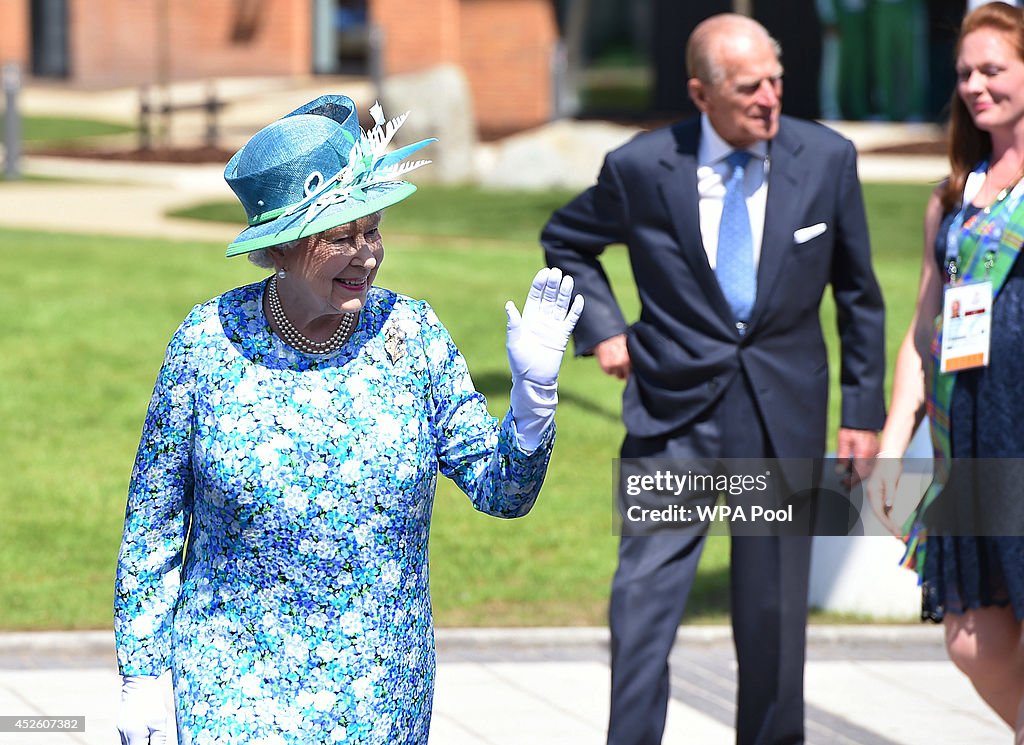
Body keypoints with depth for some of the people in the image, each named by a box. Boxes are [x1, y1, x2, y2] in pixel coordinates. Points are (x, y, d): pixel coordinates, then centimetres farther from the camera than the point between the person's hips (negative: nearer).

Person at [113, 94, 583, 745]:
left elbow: (501, 491, -1)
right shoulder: (210, 342, -7)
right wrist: (141, 674, 1)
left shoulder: (411, 334, -3)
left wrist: (534, 387, -18)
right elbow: (155, 515, 1)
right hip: (236, 684, -2)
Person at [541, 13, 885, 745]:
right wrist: (602, 328, 2)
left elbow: (859, 293, 9)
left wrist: (863, 408, 8)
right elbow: (565, 243, 15)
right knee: (645, 598, -8)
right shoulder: (641, 168, -5)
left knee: (775, 611, 8)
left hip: (784, 416, 1)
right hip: (674, 410, -1)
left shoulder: (827, 159, -2)